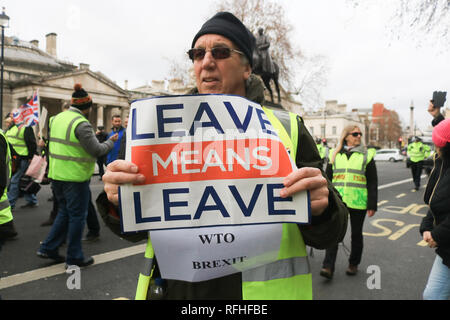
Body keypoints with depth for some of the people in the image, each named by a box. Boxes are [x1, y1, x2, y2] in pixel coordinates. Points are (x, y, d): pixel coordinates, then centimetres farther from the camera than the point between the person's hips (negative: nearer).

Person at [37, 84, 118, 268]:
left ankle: (48, 248, 25)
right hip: (75, 177, -8)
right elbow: (96, 151, -17)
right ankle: (74, 258, 13)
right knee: (77, 216, 4)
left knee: (64, 213, 21)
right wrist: (111, 141, 0)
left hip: (56, 174, 8)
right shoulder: (81, 124, -17)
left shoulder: (57, 118, 9)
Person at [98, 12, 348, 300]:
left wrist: (319, 209, -26)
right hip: (175, 289, 3)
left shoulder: (287, 128, -5)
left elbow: (327, 235, -3)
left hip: (262, 290, -2)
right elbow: (137, 230, 5)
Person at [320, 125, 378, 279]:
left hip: (358, 202, -1)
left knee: (356, 234, 11)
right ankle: (328, 267, -6)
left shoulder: (366, 155, 4)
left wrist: (372, 205, -3)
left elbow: (372, 182, 2)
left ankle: (353, 264, 29)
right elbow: (328, 178, 13)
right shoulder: (335, 155, 9)